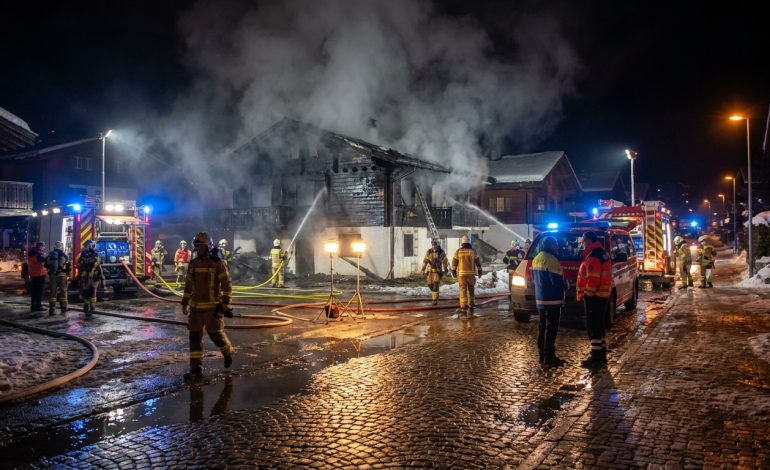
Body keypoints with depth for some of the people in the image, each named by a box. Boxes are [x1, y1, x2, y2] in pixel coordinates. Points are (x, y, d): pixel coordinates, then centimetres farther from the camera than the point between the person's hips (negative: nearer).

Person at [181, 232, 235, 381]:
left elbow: (227, 285, -7)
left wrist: (225, 305, -11)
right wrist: (185, 304, 15)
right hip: (196, 307, 5)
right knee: (195, 337, 2)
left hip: (213, 307, -5)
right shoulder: (193, 264, 8)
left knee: (216, 334, 0)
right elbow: (188, 285, 17)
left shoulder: (217, 264, -8)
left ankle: (228, 352, 31)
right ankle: (196, 370, 9)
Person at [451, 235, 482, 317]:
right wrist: (479, 271, 15)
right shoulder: (473, 251, 2)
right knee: (471, 290, 17)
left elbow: (454, 262, 2)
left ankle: (464, 308, -10)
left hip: (462, 274, -2)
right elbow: (478, 262, 6)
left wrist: (453, 271, 13)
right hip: (471, 274, 2)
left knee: (463, 291, -3)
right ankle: (472, 306, 27)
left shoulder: (458, 251, -1)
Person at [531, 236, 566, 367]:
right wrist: (564, 287, 0)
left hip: (540, 299, 9)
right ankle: (549, 358, -2)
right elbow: (557, 281, -19)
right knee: (551, 329, -4)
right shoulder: (551, 260, -17)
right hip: (552, 300, -9)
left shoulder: (536, 259, 13)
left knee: (542, 327, 14)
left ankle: (542, 355, 20)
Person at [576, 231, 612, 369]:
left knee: (593, 327, -5)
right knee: (599, 326, 17)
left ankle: (596, 359, -2)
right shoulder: (603, 253, 15)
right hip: (603, 295, 10)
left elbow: (593, 279, -24)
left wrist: (587, 293, -14)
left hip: (594, 296, -10)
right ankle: (601, 356, 24)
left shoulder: (593, 256, -18)